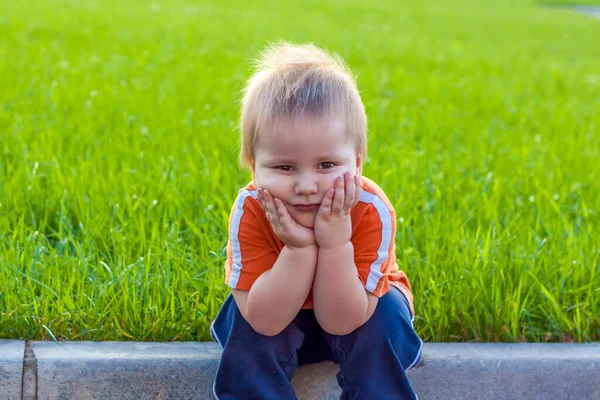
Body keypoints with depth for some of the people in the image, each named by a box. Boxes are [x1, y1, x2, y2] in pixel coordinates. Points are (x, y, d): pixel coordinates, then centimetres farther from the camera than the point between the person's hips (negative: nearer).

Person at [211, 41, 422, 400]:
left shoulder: (372, 212, -32)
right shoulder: (251, 211, -30)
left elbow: (340, 323, -31)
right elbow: (265, 322, -32)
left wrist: (335, 243, -44)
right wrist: (298, 248, -44)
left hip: (351, 313, 0)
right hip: (276, 314, 0)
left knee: (386, 311, -29)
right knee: (244, 315, -28)